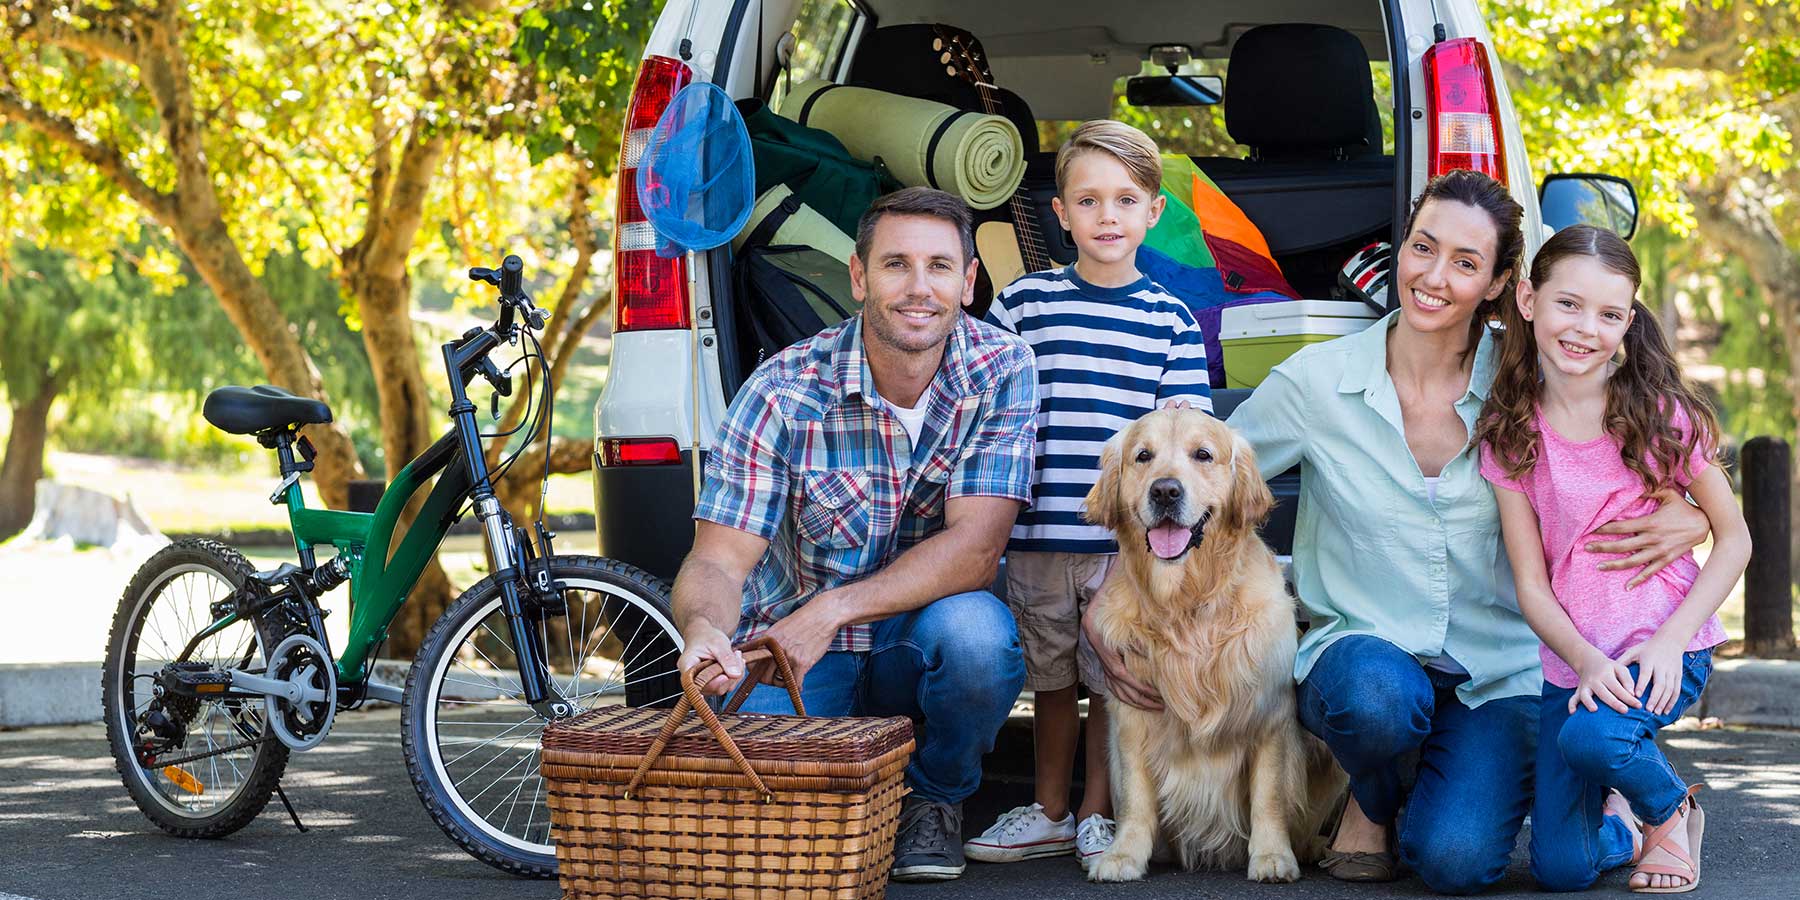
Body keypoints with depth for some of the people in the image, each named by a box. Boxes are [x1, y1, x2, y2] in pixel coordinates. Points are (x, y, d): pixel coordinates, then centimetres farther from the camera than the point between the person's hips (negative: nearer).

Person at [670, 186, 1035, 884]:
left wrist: (829, 611, -31)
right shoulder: (783, 392, -14)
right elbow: (719, 559, -17)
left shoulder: (1001, 371, -12)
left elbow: (975, 550, -20)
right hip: (787, 648, 0)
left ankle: (934, 799, -2)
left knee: (974, 630, -35)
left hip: (921, 642, 1)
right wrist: (703, 630, -42)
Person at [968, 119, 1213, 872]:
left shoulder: (1171, 320, 4)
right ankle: (1049, 813, 27)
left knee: (1114, 680, 6)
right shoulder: (1024, 303, 3)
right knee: (1051, 677, 13)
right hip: (1038, 533, 1)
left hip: (1131, 537, 0)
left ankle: (1098, 815, 20)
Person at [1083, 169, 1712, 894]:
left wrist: (1686, 520, -18)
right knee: (1380, 694, -37)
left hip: (1497, 675, 0)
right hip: (1360, 651, 0)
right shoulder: (1317, 382, -5)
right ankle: (1370, 804, 0)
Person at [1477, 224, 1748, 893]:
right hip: (1571, 661, 3)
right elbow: (1532, 585, -2)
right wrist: (1587, 661, -21)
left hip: (1665, 648, -3)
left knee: (1590, 735, -34)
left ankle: (1672, 810, 0)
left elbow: (1734, 539, -2)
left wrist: (1668, 642, -16)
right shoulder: (1511, 433, -1)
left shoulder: (1657, 412, -7)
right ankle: (1620, 827, 31)